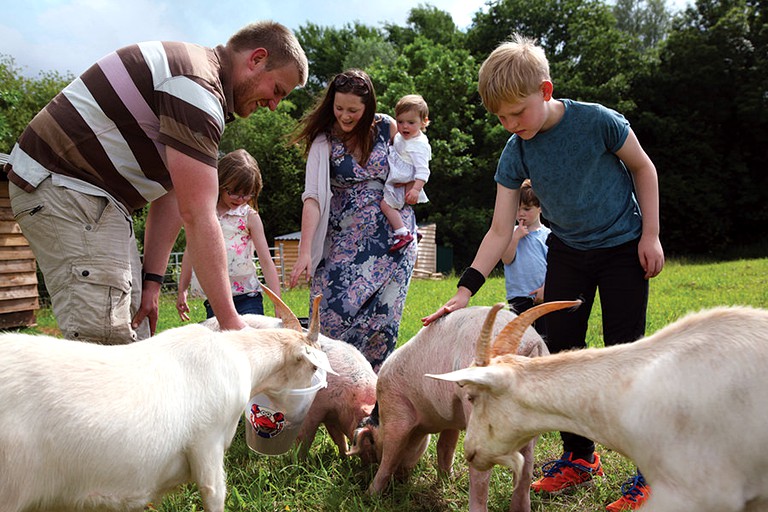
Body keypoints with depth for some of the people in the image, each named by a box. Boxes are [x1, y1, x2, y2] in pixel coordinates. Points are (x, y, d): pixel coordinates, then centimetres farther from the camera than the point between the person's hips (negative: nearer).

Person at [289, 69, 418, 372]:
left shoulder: (387, 127, 1)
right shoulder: (324, 141, -6)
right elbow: (313, 196, -16)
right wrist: (305, 252, -25)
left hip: (392, 230, 2)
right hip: (347, 236, -1)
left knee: (383, 310, -2)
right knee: (337, 305, -14)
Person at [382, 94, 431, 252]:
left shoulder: (420, 145, -24)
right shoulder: (401, 136, 4)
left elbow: (422, 170, -29)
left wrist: (416, 189, -38)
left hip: (405, 185, -10)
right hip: (396, 181, 10)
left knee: (386, 203, -22)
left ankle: (403, 234, -21)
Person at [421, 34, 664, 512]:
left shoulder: (598, 121, -21)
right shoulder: (515, 153, -12)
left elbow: (644, 169, -5)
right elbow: (500, 231, -12)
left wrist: (651, 234, -8)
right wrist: (466, 288, -20)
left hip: (624, 247, -4)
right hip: (568, 252, 4)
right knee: (561, 350, 3)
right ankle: (580, 457, 19)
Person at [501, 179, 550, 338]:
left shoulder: (548, 235, 4)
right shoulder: (511, 233, 7)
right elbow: (507, 259, -5)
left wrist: (546, 287, -11)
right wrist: (516, 236, -11)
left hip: (544, 296, 0)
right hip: (519, 297, 1)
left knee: (544, 335, 4)